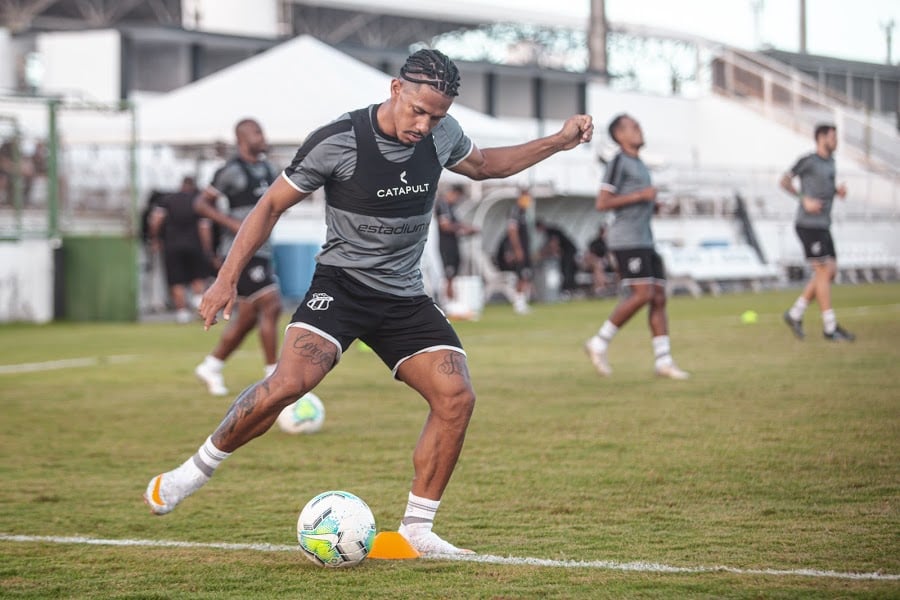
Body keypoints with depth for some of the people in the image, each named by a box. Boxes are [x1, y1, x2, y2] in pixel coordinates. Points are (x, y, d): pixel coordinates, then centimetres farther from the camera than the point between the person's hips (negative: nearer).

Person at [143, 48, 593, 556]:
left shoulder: (442, 134, -1)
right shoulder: (338, 141, -16)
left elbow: (481, 164, 23)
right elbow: (272, 205, -5)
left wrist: (558, 142, 16)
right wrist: (227, 279, -9)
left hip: (405, 296, 5)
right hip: (342, 283, -5)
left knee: (457, 398, -13)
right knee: (289, 383, -27)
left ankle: (417, 530, 0)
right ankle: (196, 470, -6)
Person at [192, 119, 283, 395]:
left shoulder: (267, 168, 14)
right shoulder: (232, 170, -10)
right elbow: (200, 204, -11)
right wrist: (233, 224, -20)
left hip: (262, 251, 9)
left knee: (248, 317, 12)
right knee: (271, 307, -13)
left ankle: (211, 366, 24)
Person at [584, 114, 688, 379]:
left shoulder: (639, 165, 21)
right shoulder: (619, 162, -7)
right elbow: (602, 203, -15)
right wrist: (640, 196, -16)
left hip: (644, 241, 9)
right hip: (627, 240, -9)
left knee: (659, 296, 2)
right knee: (642, 294, -17)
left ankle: (663, 360, 1)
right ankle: (599, 343, -7)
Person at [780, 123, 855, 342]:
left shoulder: (829, 161, 16)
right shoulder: (808, 160, -7)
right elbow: (785, 181, -3)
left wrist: (838, 191, 6)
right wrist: (804, 200, -14)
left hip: (822, 226, 9)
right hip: (809, 225, -9)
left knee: (830, 272, 7)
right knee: (823, 272, -8)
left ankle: (795, 314, 15)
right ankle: (830, 328, -4)